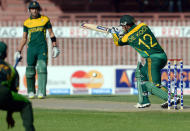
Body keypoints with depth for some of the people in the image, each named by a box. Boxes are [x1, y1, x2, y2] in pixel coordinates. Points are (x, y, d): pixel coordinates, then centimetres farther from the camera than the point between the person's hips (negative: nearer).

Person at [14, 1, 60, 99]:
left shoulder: (45, 20, 5)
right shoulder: (27, 23, 9)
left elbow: (51, 34, 8)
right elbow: (24, 38, 16)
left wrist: (55, 47, -1)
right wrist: (18, 51, 12)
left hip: (42, 48, -2)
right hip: (31, 48, 2)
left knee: (42, 68, -15)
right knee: (30, 71, 1)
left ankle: (41, 92, -19)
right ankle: (31, 92, 17)